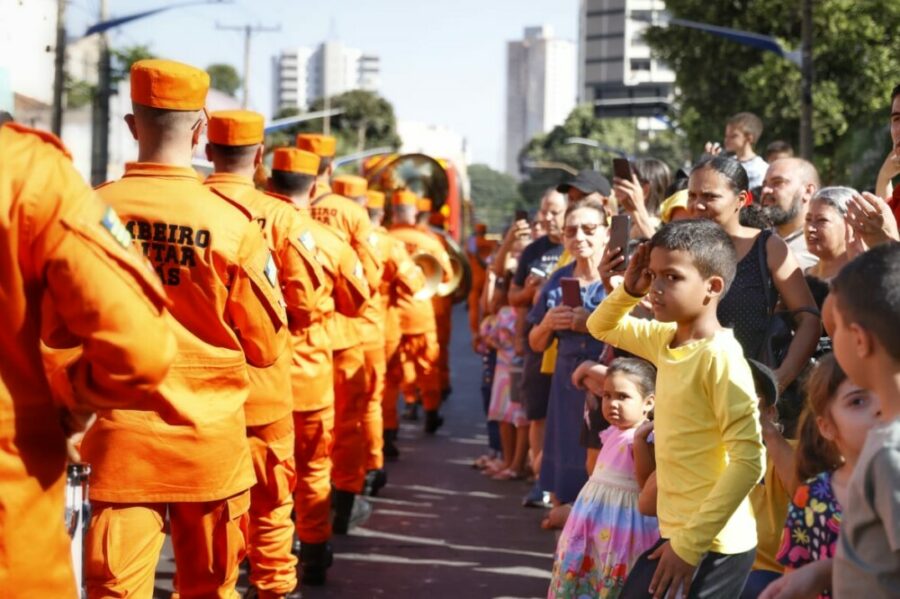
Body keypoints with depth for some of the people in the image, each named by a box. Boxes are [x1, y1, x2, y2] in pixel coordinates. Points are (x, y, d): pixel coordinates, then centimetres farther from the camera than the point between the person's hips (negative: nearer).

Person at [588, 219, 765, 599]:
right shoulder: (665, 339, 5)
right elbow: (603, 327, 23)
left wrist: (690, 543, -21)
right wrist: (629, 289, 1)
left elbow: (749, 460, -23)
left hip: (713, 546, -8)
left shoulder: (720, 356, -20)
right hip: (675, 532, 8)